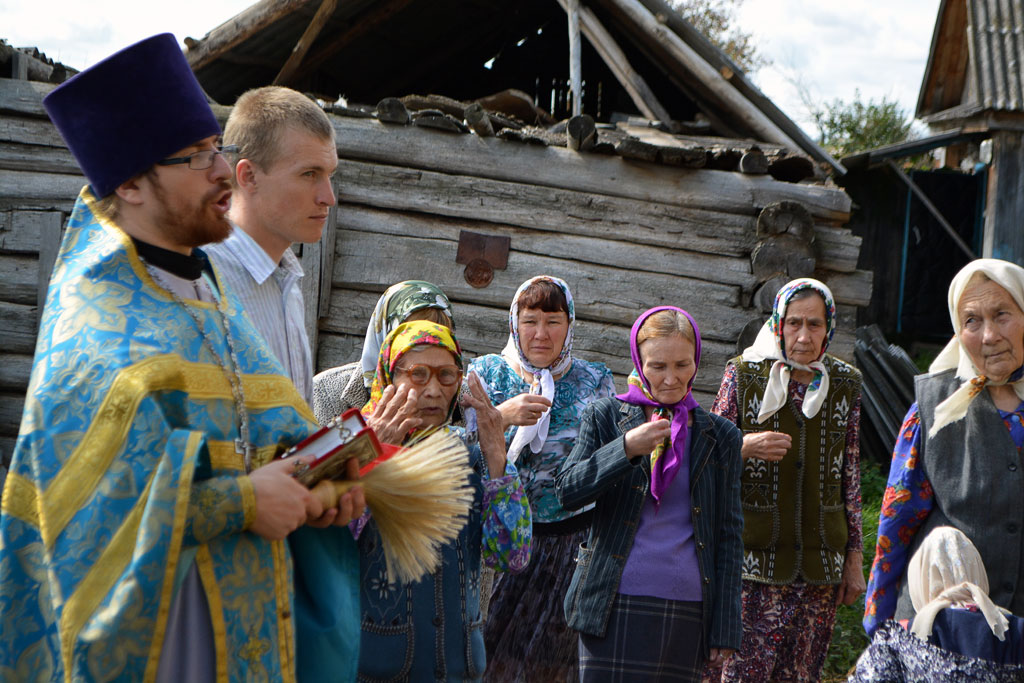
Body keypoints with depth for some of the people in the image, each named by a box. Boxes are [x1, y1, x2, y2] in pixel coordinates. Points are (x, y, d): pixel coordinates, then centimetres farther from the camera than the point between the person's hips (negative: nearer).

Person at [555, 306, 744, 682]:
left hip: (689, 608, 2)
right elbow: (566, 491, -3)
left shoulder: (720, 436, 10)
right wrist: (627, 448, -17)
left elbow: (729, 535, 10)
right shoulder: (606, 416, 7)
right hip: (615, 606, -2)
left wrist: (725, 627, 5)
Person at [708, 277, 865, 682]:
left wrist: (854, 558, 11)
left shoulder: (845, 384, 8)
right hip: (753, 555, -2)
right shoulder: (743, 375, 1)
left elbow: (851, 477, 13)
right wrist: (745, 448, -17)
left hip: (819, 557, 2)